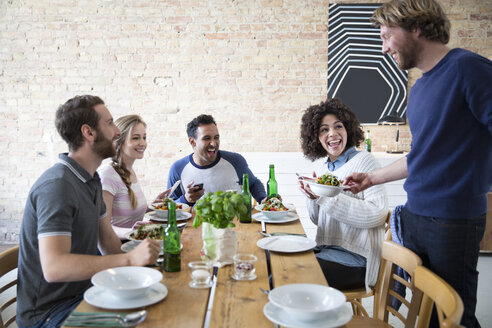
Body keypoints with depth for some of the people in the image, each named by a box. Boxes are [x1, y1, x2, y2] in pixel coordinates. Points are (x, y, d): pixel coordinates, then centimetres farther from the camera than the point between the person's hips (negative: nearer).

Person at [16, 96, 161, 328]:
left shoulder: (91, 179, 9)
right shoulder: (57, 185, -23)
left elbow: (108, 241, 12)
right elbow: (54, 267, -33)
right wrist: (130, 259, -35)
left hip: (84, 290, 9)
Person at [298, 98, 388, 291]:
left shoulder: (364, 160, -8)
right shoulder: (329, 168, 14)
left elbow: (378, 213, -20)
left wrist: (327, 197, -20)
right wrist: (313, 197, -4)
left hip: (354, 258, -7)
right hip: (326, 250, 7)